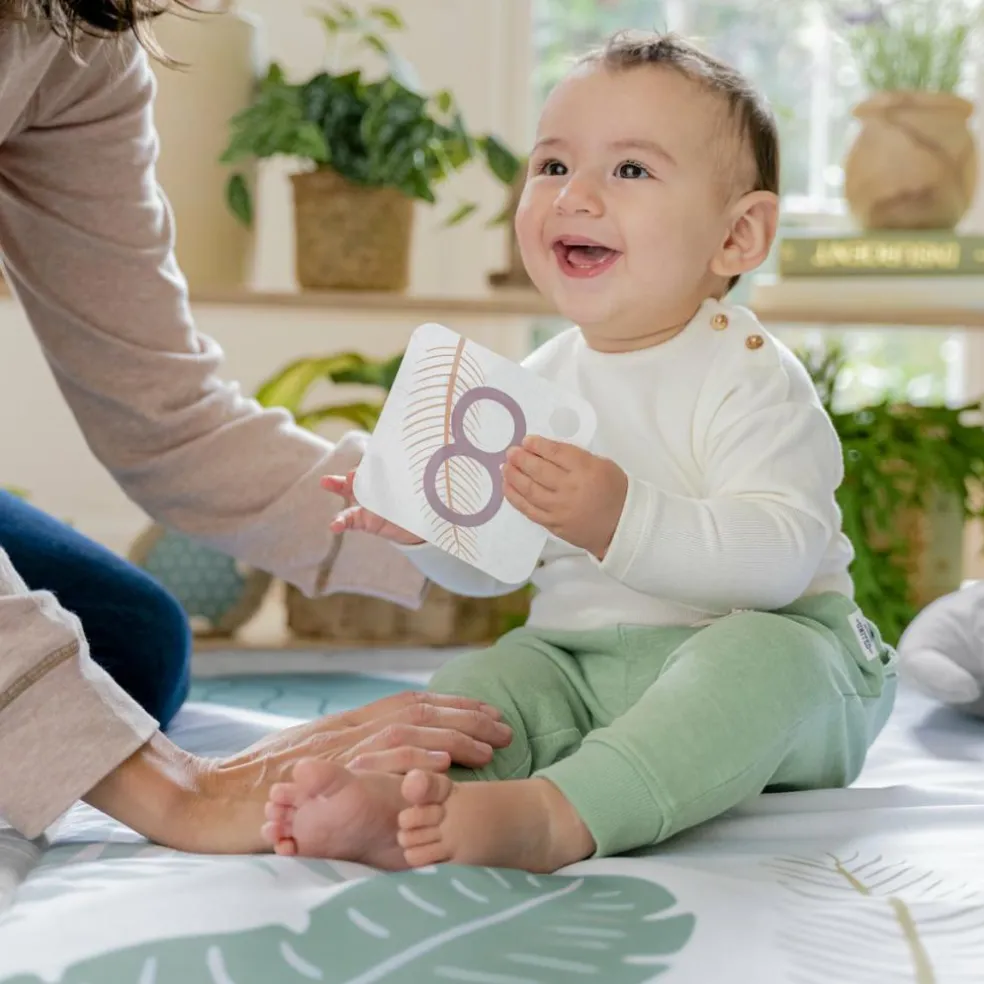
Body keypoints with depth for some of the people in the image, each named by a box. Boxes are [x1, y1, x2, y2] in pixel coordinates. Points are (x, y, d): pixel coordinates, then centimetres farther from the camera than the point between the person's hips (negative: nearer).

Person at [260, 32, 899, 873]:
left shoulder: (748, 377, -11)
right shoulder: (541, 383, 9)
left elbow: (781, 557, -26)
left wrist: (624, 523, -38)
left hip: (766, 654, -6)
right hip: (578, 666, 6)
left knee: (761, 658, -36)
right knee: (480, 683, -17)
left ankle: (552, 815, -54)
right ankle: (399, 792, -47)